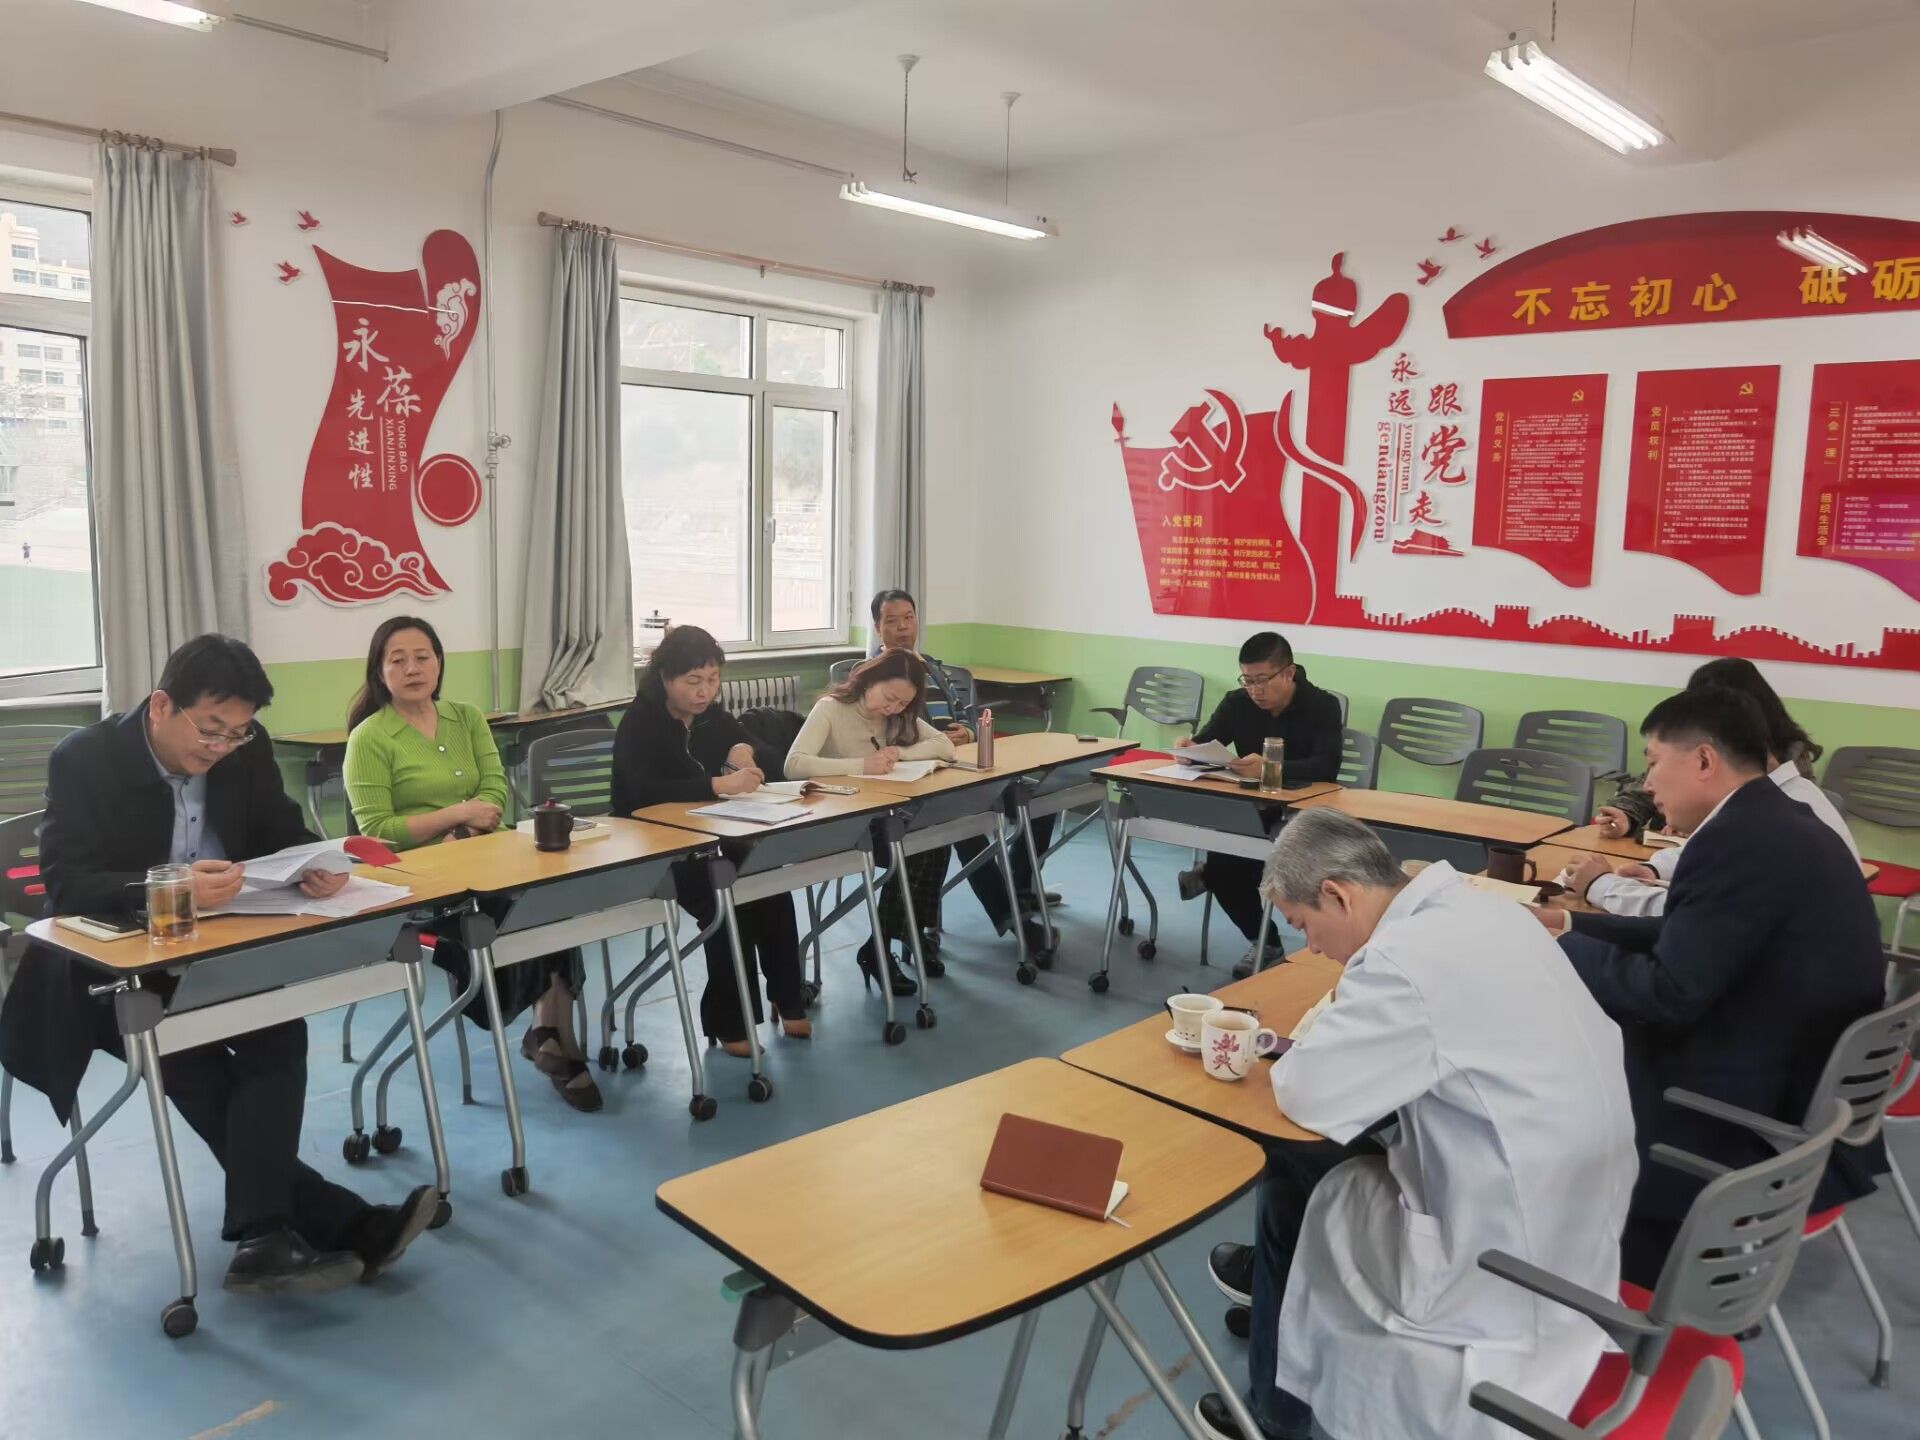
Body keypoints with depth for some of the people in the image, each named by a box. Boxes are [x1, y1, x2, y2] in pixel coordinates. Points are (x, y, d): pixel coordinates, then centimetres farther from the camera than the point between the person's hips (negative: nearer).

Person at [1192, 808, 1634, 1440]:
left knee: (1294, 1169, 12)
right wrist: (1344, 1029, 5)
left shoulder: (1405, 958, -27)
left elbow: (1306, 1095, -18)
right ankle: (1274, 1272, 44)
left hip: (1509, 1263, -8)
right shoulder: (1481, 909, 0)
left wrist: (1310, 1044, 0)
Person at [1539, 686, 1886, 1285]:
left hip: (1767, 1139, -9)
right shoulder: (1779, 825, 6)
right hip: (1811, 1101, 9)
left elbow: (1667, 995, -23)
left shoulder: (1741, 841, -24)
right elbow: (1681, 943, 10)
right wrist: (1570, 923, 10)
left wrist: (1553, 950, -10)